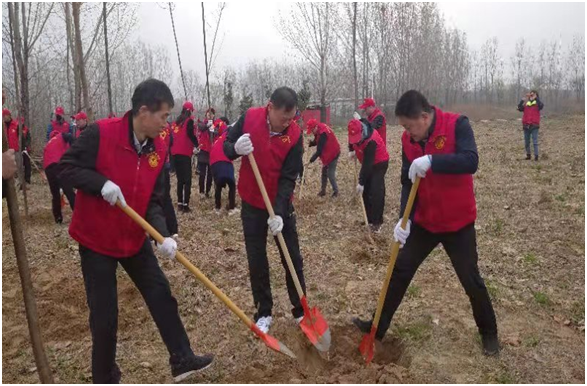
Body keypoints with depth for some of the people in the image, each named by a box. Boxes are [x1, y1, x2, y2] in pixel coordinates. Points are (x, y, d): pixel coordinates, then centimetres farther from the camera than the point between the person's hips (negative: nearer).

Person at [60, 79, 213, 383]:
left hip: (135, 239, 5)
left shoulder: (159, 148, -5)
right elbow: (67, 167, -14)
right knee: (104, 314, 5)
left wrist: (163, 235, -19)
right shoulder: (100, 133, -20)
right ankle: (104, 377, 28)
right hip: (96, 239, -5)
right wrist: (101, 183, -30)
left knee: (161, 296, 8)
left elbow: (153, 201, -4)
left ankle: (182, 360, 22)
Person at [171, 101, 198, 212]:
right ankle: (185, 205, -10)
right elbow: (190, 134, -14)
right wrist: (197, 144, -1)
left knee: (180, 179, 12)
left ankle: (180, 204, 12)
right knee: (187, 180, -5)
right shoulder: (189, 120, -1)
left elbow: (173, 135, 15)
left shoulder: (176, 121, 17)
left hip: (175, 153, 6)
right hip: (185, 153, -6)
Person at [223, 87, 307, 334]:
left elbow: (288, 178, -18)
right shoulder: (249, 118, -12)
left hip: (282, 204, 0)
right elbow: (226, 146, -3)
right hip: (252, 203, 1)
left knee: (293, 258, 8)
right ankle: (264, 312, 23)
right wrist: (236, 148, -27)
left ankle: (301, 310, 24)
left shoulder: (295, 134, -16)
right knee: (256, 261, 8)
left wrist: (279, 212, -27)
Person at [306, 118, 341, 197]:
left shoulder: (323, 133, -31)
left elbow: (319, 150, -31)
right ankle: (323, 190, 24)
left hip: (333, 154, -10)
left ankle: (335, 191, 8)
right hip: (327, 154, 10)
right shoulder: (319, 131, -2)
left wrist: (311, 160, -28)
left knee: (330, 173, -8)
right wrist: (311, 143, -17)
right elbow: (317, 141, 7)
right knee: (324, 172, 14)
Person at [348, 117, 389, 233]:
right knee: (365, 191, 6)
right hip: (368, 163, 8)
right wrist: (351, 151, -2)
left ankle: (377, 222, -11)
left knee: (376, 192, -16)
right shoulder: (355, 132, -14)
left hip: (379, 163, -8)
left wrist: (361, 183, -31)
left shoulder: (371, 141, -36)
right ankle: (369, 219, 16)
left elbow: (367, 164, -34)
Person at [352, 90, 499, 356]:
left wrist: (431, 161, -41)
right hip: (424, 221, 4)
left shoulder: (457, 125, -16)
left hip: (458, 222, -4)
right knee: (400, 271, 7)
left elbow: (470, 162, -30)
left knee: (471, 281, 6)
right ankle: (378, 327, 21)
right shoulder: (408, 140, -3)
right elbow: (408, 183, -3)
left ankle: (489, 333, 32)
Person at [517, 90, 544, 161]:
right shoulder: (525, 103, 9)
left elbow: (541, 106, -20)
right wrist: (522, 100, -14)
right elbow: (519, 108, -4)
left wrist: (536, 98, -21)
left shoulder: (537, 102, 1)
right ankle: (528, 155, 21)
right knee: (526, 142, 11)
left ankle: (536, 156, -4)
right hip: (526, 125, 4)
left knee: (535, 141, -6)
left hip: (534, 125, -4)